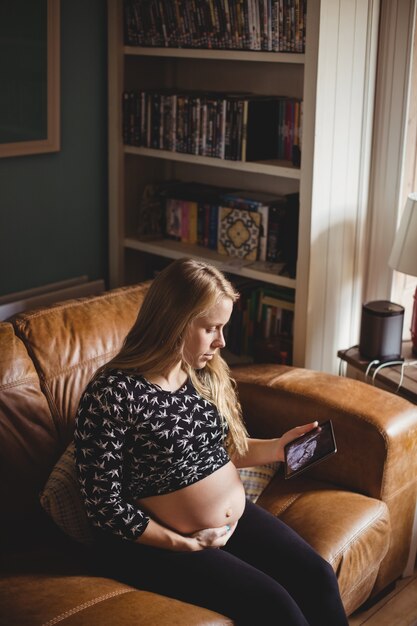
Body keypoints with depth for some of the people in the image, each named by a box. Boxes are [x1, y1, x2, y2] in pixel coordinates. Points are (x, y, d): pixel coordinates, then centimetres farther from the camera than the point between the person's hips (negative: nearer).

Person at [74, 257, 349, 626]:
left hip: (237, 517, 7)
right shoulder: (112, 394, -21)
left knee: (318, 579, -8)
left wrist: (275, 448, 0)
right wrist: (186, 544, -16)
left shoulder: (207, 372, 1)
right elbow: (105, 505, -18)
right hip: (159, 543, -6)